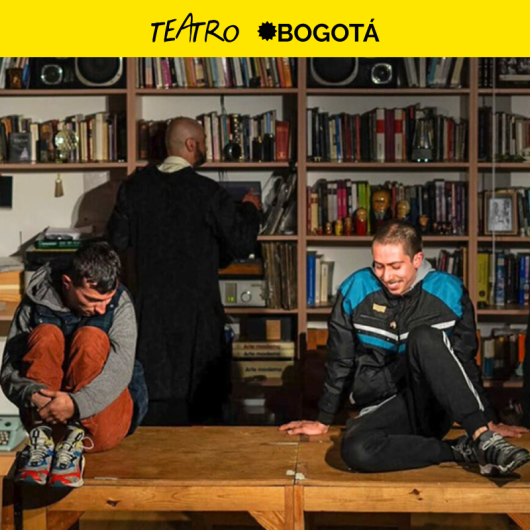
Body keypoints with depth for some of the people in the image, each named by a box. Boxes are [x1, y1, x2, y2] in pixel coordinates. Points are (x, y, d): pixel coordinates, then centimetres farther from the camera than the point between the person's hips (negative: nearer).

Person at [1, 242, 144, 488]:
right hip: (45, 418, 1)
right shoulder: (36, 303, -4)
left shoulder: (120, 304, -6)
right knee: (45, 335, -21)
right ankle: (42, 439, -30)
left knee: (91, 338, -24)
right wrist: (30, 394, -33)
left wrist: (76, 403, -39)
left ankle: (73, 445, -30)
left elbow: (120, 369, -21)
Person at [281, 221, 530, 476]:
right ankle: (460, 451, -22)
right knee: (356, 451, -35)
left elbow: (466, 361, 7)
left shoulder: (447, 291, -3)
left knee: (423, 337, -31)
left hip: (435, 405, 0)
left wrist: (488, 423, 11)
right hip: (383, 408, 1)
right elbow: (340, 363, 6)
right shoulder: (356, 290, -3)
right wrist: (323, 421, 12)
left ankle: (484, 439, -33)